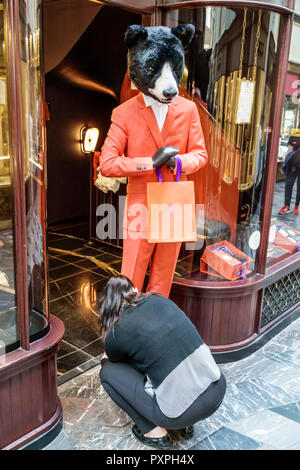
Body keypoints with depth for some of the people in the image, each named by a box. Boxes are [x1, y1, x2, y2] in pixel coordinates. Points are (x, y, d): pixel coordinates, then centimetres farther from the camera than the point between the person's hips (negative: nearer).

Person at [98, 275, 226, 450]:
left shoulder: (116, 333, -6)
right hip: (218, 390, 6)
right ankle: (185, 424, 26)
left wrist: (105, 360, 42)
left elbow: (117, 362, 17)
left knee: (108, 371, 9)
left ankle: (155, 432, 14)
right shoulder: (160, 300, 6)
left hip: (183, 410, -5)